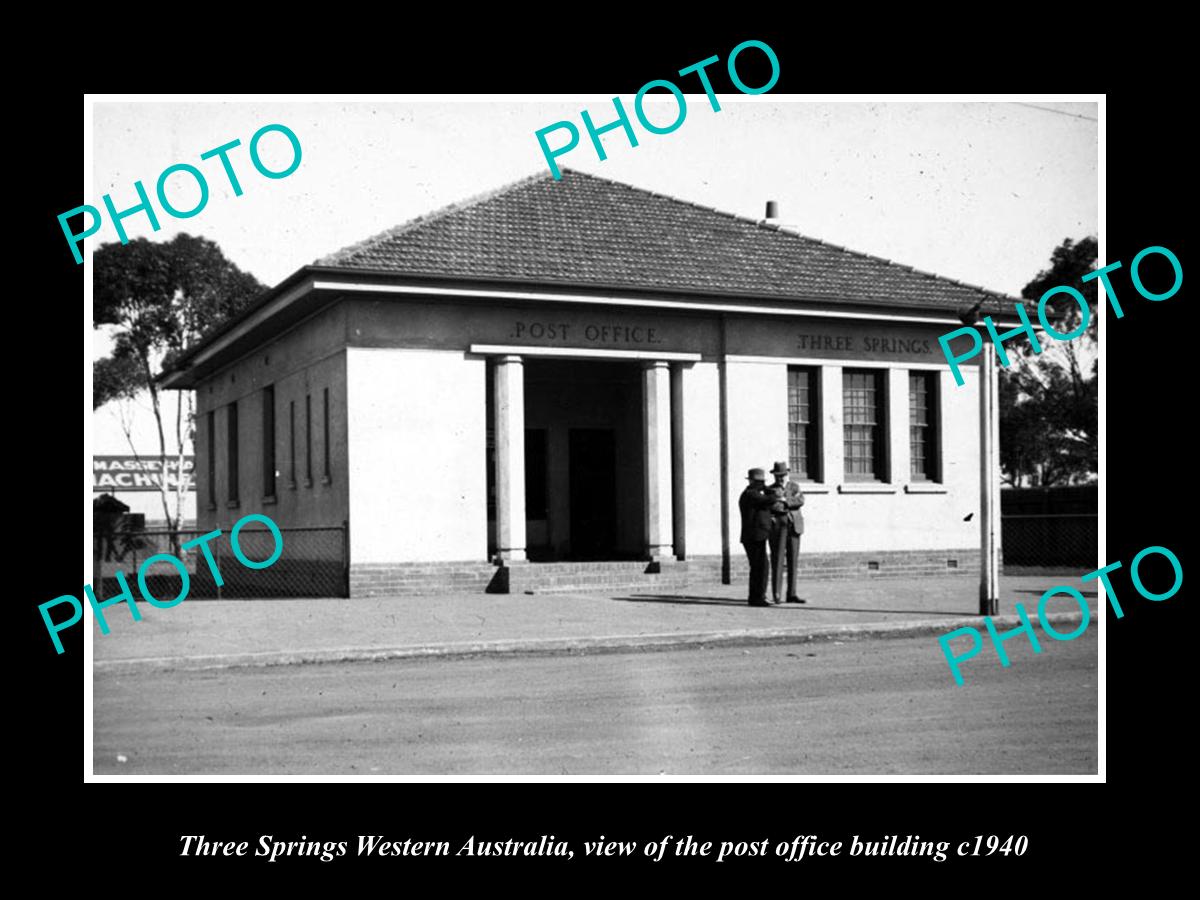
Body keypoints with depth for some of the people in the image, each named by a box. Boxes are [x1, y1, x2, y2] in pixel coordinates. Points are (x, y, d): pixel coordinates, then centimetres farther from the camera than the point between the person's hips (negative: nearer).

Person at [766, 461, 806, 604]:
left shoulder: (795, 486, 13)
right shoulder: (770, 490, 4)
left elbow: (801, 501, -4)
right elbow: (770, 508, -9)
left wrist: (786, 501, -18)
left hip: (794, 527, 4)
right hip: (778, 528, -4)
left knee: (793, 561, 5)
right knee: (777, 560, -10)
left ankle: (791, 595, 9)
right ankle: (775, 594, -8)